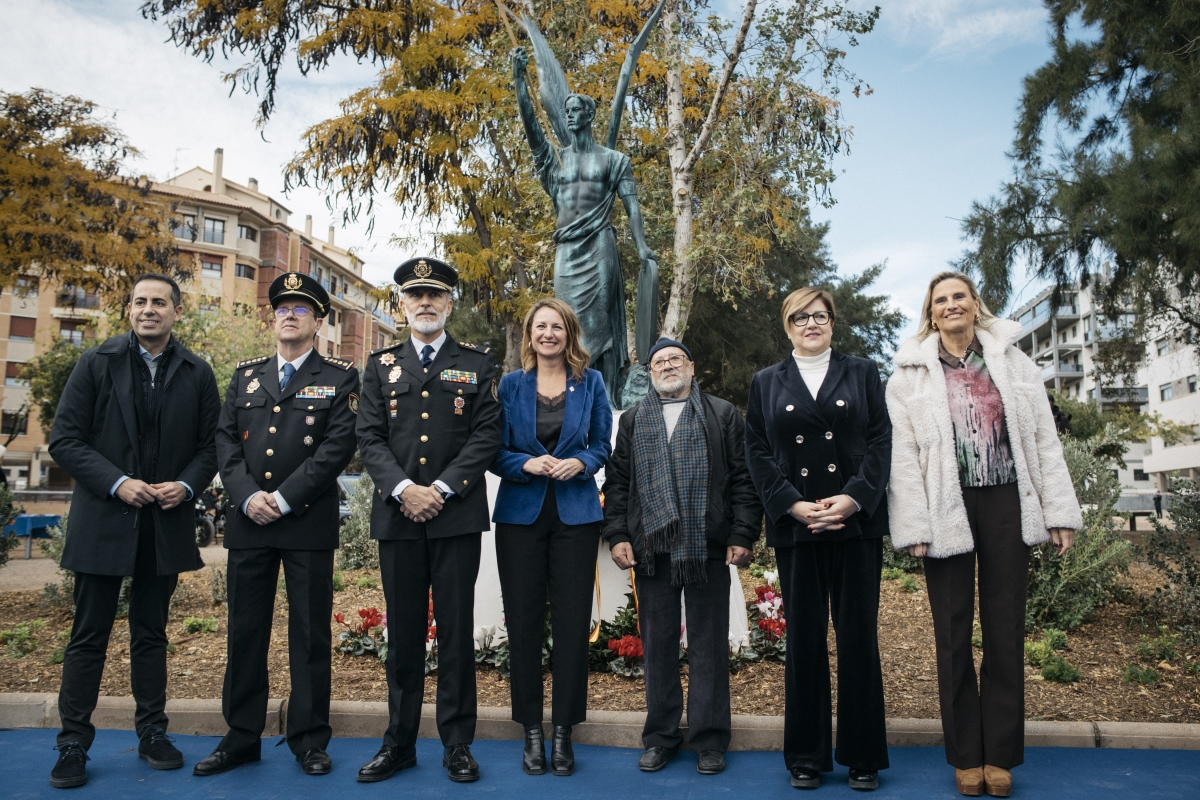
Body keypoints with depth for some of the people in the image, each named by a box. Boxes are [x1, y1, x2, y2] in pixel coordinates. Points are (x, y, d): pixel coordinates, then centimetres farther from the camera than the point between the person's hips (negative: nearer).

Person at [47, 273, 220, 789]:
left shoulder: (197, 374, 4)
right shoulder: (97, 364, 0)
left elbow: (211, 445, 5)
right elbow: (64, 440, -4)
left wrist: (186, 485, -12)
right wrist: (117, 483, -15)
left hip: (166, 524, 2)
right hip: (103, 522, -1)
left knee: (151, 634, 13)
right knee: (89, 635, 6)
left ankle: (152, 734, 24)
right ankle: (73, 743, 17)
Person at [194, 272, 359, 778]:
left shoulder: (340, 377, 3)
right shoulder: (246, 375, 15)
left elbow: (338, 445, -8)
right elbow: (226, 440, 7)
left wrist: (284, 498, -13)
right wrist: (248, 496, -9)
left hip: (310, 523, -3)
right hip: (248, 521, 4)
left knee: (310, 633, 4)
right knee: (245, 630, 10)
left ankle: (309, 740, 16)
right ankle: (241, 737, 23)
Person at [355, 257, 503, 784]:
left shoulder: (476, 364, 7)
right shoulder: (382, 365, 12)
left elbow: (486, 435, -1)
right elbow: (370, 438, 4)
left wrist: (441, 489, -11)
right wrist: (403, 490, -11)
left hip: (457, 516, -1)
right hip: (397, 516, 2)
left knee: (456, 631, 4)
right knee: (403, 632, 9)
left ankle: (457, 743, 16)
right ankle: (399, 742, 22)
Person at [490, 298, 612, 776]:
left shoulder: (590, 383, 5)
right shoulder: (510, 385, 5)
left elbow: (602, 446, 7)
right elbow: (496, 452, 4)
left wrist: (579, 462, -13)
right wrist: (527, 464, -16)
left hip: (575, 514, 0)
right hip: (520, 513, 0)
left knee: (572, 621, 2)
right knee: (523, 621, 4)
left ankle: (564, 730, 17)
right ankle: (531, 730, 19)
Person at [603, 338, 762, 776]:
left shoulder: (723, 415, 7)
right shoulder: (632, 420, 15)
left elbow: (743, 478, 1)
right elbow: (616, 482, 11)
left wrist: (742, 535, -6)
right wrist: (617, 535, 1)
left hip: (708, 549, -2)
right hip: (651, 549, 2)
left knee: (709, 645, 5)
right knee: (657, 645, 10)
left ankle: (709, 739, 18)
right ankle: (661, 736, 23)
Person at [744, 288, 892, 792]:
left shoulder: (862, 374, 11)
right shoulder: (766, 383, 12)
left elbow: (881, 441, 3)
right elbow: (757, 452, 5)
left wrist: (852, 498, -11)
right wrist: (792, 505, -9)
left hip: (856, 521, 0)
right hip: (795, 525, 0)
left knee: (858, 635, 3)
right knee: (804, 637, 5)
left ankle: (863, 755, 17)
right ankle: (806, 755, 17)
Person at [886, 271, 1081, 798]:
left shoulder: (1013, 362, 9)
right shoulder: (910, 375, 4)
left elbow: (1043, 441, 6)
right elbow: (902, 455, -2)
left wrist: (1060, 512, -1)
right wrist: (913, 526, -9)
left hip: (1005, 504, 1)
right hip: (946, 511, -1)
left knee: (1006, 629, 7)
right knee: (953, 633, 6)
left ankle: (1001, 754, 19)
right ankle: (965, 755, 18)